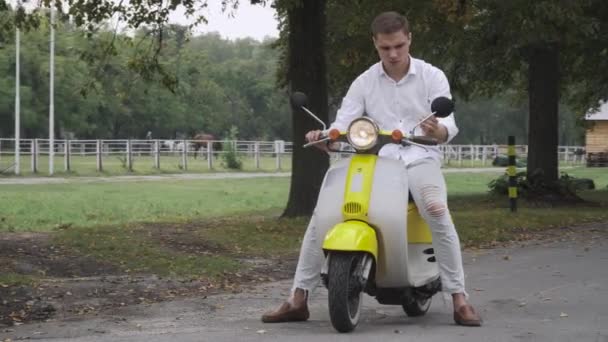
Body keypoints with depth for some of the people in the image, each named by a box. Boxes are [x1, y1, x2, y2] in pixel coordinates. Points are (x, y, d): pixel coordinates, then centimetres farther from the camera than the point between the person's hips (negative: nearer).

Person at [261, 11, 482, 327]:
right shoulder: (364, 82, 9)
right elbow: (343, 124, 1)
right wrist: (325, 136, -23)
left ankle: (460, 301, -25)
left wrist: (438, 131, -34)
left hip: (420, 159, -2)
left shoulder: (432, 77, 2)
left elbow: (449, 125, -8)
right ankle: (298, 300, -8)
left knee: (438, 215, -33)